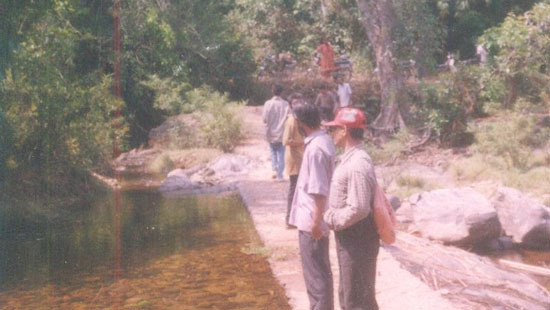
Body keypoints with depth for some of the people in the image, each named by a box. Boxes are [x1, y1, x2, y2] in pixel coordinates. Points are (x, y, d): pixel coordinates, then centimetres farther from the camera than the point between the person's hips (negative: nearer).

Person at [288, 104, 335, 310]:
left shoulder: (315, 148, -22)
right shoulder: (323, 141, 8)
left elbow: (318, 190, -24)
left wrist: (316, 222, -21)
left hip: (311, 221, -10)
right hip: (312, 219, 10)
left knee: (315, 274, 1)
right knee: (319, 271, 20)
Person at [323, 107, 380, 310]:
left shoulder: (358, 164, -24)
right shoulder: (348, 159, 9)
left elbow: (359, 209, -28)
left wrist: (332, 220, -15)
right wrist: (332, 217, 7)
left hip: (358, 240, -10)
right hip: (348, 238, 10)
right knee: (347, 294, 22)